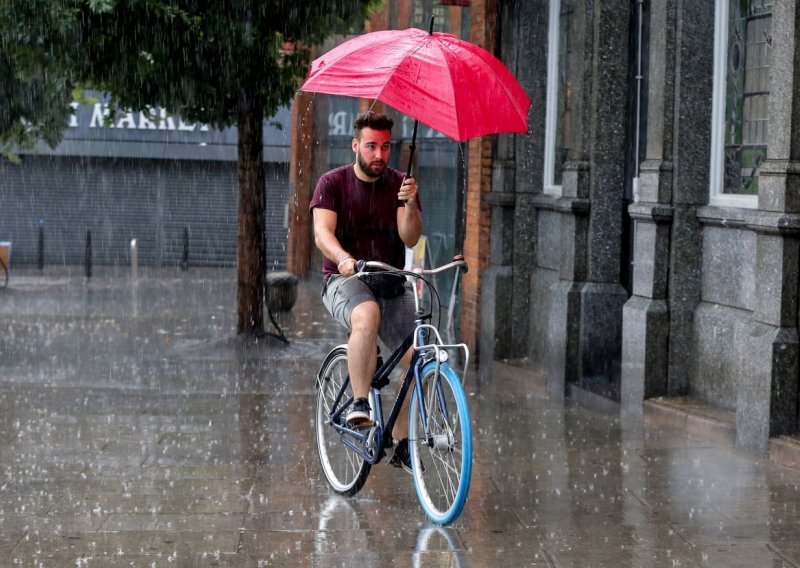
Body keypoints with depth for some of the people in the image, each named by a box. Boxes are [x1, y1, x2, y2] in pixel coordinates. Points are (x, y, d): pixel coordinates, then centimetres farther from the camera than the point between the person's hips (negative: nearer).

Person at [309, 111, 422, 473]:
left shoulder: (400, 184, 5)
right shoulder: (333, 183, -2)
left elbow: (410, 239, -7)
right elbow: (322, 233, -16)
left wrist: (411, 204, -26)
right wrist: (343, 259, -37)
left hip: (391, 284, 3)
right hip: (344, 281, -3)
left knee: (417, 356, -14)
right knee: (367, 316, -39)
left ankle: (401, 444, 2)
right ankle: (359, 403, -30)